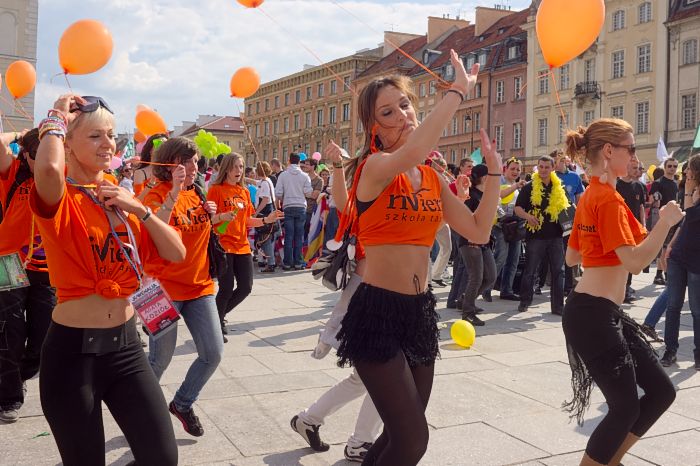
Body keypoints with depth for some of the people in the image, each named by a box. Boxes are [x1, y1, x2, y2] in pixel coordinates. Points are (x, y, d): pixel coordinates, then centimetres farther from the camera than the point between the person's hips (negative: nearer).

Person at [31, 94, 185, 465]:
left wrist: (138, 208, -11)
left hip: (125, 344, 5)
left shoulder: (121, 196, 8)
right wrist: (57, 117, -17)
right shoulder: (60, 199, -10)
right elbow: (49, 168, -37)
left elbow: (177, 253, 2)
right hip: (72, 350, -5)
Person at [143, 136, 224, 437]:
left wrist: (212, 215, 3)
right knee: (160, 359, 0)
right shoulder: (157, 195, -11)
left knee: (213, 353, 3)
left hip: (199, 286, 6)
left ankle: (182, 403, 26)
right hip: (165, 287, -6)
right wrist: (173, 192, -35)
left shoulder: (196, 193, 8)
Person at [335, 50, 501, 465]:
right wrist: (457, 91, -25)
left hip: (420, 310, 7)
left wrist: (494, 171, 4)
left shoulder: (433, 178, 10)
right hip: (378, 311, -7)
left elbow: (479, 231, 8)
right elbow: (411, 153, -35)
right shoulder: (375, 167, -11)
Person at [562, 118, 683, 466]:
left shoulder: (590, 196, 13)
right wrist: (665, 222, -16)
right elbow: (635, 262, -25)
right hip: (594, 315, -10)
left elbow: (571, 257, 18)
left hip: (603, 312, 10)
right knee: (626, 407, 1)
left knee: (661, 391, 15)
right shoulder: (609, 199, -16)